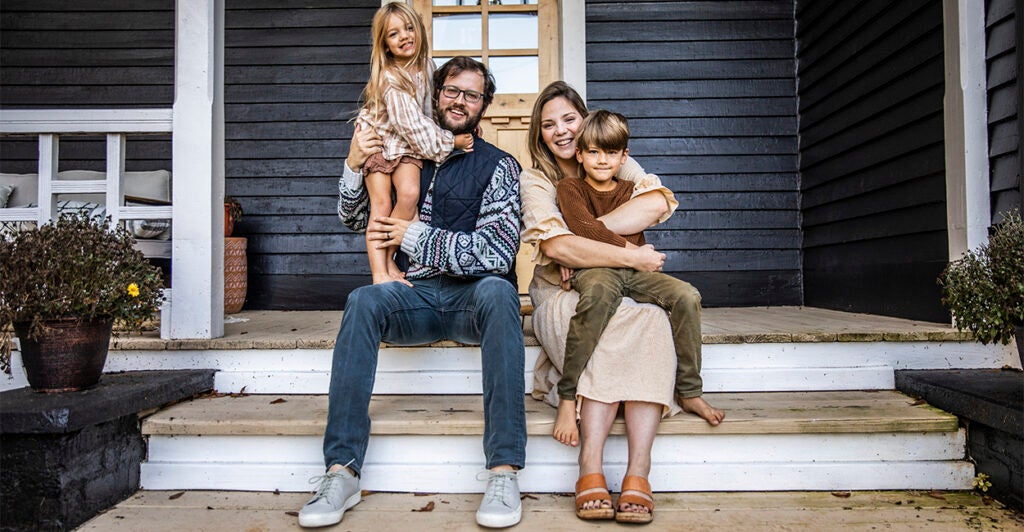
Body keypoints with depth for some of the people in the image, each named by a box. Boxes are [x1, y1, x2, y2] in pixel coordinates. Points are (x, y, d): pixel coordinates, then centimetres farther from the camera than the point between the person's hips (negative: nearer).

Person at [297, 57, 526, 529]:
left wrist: (415, 236, -9)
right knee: (363, 300, -28)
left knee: (497, 291, -36)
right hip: (418, 298, 3)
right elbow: (355, 220, 18)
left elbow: (496, 252, -8)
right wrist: (354, 165, 0)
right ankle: (341, 472, -29)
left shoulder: (498, 167, 5)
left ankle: (503, 472, -36)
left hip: (475, 297, -2)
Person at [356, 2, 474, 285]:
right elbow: (411, 125, -25)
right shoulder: (391, 79, -23)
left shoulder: (426, 66, -2)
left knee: (409, 193, -18)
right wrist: (450, 142, -20)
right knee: (381, 203, -13)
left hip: (407, 145, 5)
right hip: (378, 139, -5)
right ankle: (379, 272, -14)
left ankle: (389, 259, -6)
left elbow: (434, 107, 13)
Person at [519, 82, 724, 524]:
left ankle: (637, 475, -37)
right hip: (561, 300, -2)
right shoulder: (536, 180, 4)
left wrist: (582, 238, -16)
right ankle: (590, 471, -37)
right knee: (617, 319, -35)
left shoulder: (618, 168, 12)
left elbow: (657, 202, -12)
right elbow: (556, 245, -16)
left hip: (627, 293, 3)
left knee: (653, 319, -32)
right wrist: (633, 258, -19)